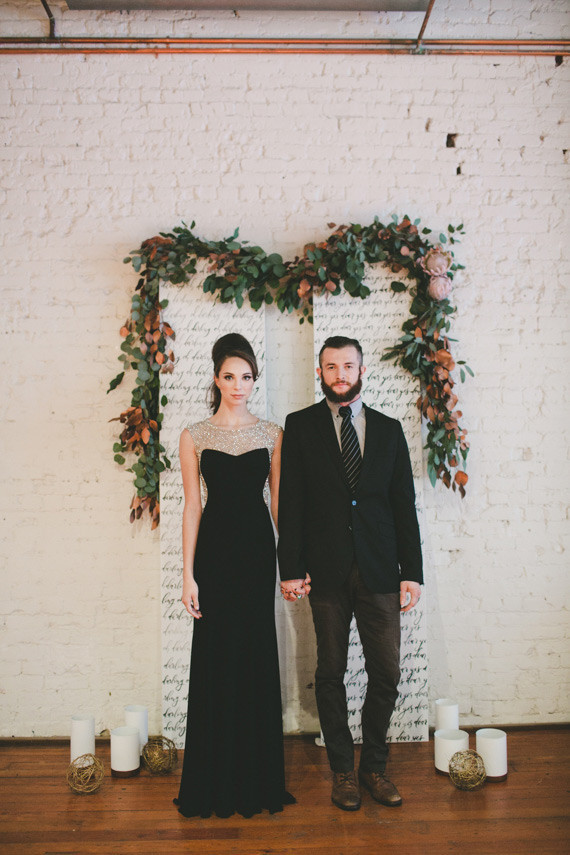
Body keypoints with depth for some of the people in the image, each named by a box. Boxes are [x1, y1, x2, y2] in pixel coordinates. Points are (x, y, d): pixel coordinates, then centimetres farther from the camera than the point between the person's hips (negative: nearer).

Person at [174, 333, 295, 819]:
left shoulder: (272, 434, 6)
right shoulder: (195, 437, 3)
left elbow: (278, 500, 7)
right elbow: (192, 506, 1)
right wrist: (188, 574, -3)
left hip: (258, 547, 1)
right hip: (215, 548, -1)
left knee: (258, 656, 7)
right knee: (217, 657, 4)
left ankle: (257, 780, 24)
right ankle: (217, 782, 22)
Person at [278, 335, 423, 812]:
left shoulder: (389, 429, 10)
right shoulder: (300, 426, 4)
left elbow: (404, 505, 8)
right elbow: (290, 502, 0)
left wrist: (411, 571, 2)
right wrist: (290, 568, -6)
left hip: (379, 571, 2)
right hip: (326, 571, -1)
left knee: (387, 673, 7)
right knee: (331, 672, 9)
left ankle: (374, 766, 27)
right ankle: (343, 770, 26)